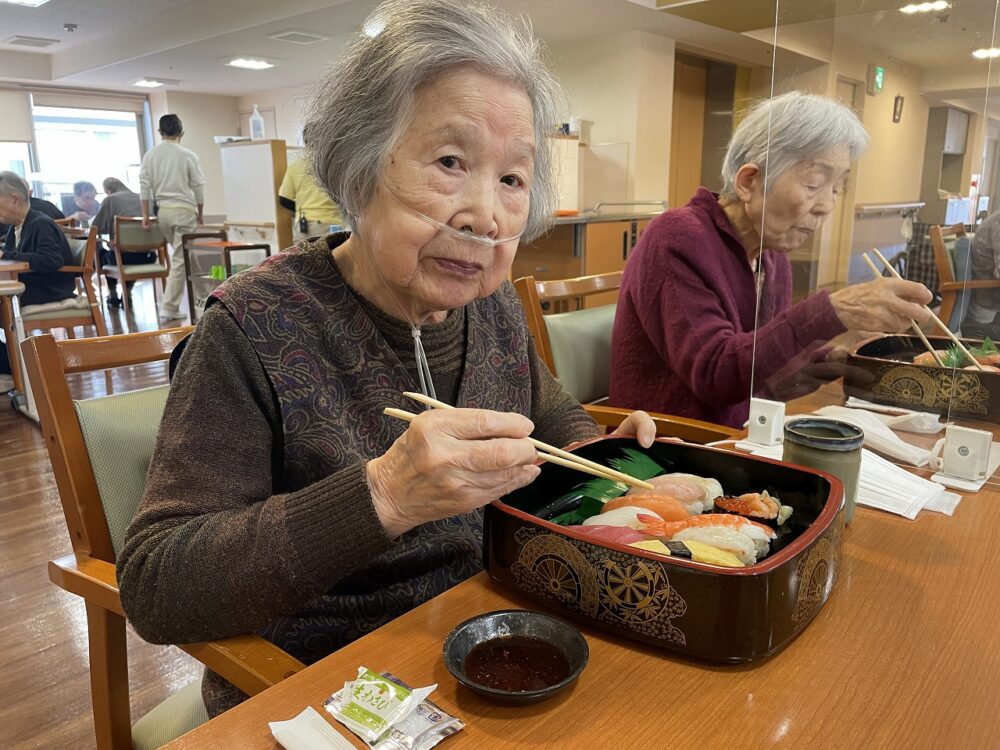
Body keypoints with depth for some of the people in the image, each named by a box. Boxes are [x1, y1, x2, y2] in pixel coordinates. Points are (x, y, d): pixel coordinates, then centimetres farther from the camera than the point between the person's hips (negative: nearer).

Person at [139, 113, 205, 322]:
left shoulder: (150, 155, 4)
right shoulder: (188, 155, -6)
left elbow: (144, 186, 3)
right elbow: (198, 186, -1)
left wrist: (145, 215, 7)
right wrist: (200, 213, 11)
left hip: (163, 210, 5)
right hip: (184, 209, -5)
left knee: (179, 255, 21)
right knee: (181, 259, -4)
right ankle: (169, 308, -8)